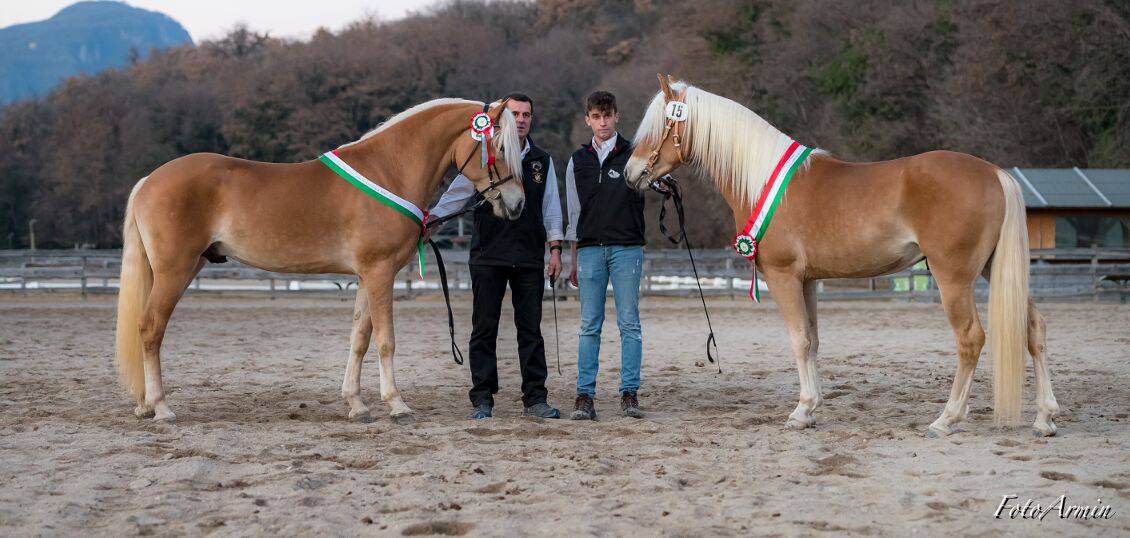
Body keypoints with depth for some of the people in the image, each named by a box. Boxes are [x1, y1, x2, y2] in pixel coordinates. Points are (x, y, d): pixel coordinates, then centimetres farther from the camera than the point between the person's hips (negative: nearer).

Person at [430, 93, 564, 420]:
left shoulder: (542, 161, 10)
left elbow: (551, 209, 11)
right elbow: (457, 194, 0)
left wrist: (555, 249, 5)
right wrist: (431, 217, -14)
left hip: (529, 258, 2)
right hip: (488, 257, -2)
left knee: (531, 329, 4)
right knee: (484, 329, 2)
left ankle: (535, 399, 9)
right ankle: (482, 400, 7)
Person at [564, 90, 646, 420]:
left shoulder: (633, 155, 5)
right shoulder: (578, 162, 11)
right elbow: (574, 213, 14)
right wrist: (573, 261, 12)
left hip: (627, 248, -2)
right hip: (590, 250, 2)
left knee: (629, 324, 0)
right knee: (590, 325, 2)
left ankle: (629, 393, 4)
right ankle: (585, 395, 4)